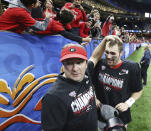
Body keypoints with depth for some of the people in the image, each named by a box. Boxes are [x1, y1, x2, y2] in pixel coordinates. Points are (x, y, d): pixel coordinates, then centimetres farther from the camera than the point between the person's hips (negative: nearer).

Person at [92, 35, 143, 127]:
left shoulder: (132, 68, -17)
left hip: (121, 115, -2)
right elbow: (92, 84, 5)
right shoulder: (100, 64, -10)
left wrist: (128, 103, -17)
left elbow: (138, 91, -4)